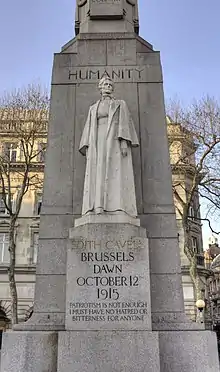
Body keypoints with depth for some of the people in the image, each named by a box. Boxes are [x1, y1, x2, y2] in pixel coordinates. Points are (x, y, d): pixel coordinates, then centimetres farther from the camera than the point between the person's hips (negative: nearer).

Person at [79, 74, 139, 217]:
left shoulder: (120, 104, 16)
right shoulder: (93, 108, 26)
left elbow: (125, 123, 2)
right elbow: (89, 129, 18)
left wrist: (124, 142, -14)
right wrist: (88, 148, 3)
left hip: (115, 141, -3)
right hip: (98, 142, 3)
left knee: (116, 173, -18)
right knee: (98, 173, -12)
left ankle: (117, 208, -26)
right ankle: (98, 209, -20)